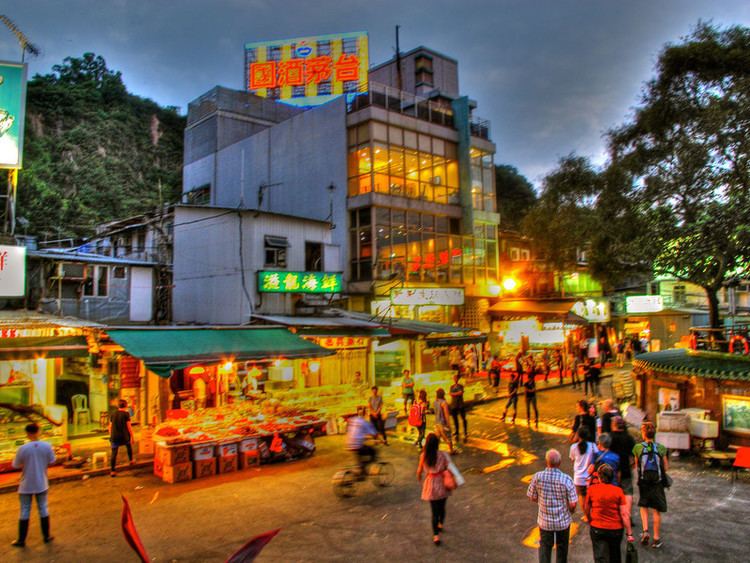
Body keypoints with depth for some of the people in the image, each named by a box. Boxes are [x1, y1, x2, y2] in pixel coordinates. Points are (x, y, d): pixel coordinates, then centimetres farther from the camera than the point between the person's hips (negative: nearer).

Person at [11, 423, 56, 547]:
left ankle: (21, 540, 20)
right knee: (43, 509, 14)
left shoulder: (23, 448, -18)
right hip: (41, 484, 2)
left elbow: (15, 465, -8)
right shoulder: (47, 446, -12)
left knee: (25, 511, 11)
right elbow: (51, 461, -1)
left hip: (26, 485, -2)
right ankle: (46, 536, 23)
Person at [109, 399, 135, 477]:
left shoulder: (113, 414, 7)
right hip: (124, 436, -2)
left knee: (114, 454, 3)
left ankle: (112, 471, -2)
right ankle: (131, 460, 37)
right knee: (129, 445, 27)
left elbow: (110, 427, 12)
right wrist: (132, 437, -1)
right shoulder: (126, 414, -7)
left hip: (114, 437, 2)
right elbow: (129, 426, -9)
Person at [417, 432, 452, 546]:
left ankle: (436, 535, 5)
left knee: (434, 510, 9)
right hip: (442, 484, 0)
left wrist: (419, 479, 18)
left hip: (431, 485, 0)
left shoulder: (424, 456, -12)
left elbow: (419, 471, -2)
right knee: (442, 507, 24)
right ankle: (440, 525, 46)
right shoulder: (443, 455, -16)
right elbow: (449, 469, -13)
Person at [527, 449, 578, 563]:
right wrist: (571, 510, 6)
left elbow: (532, 497, -7)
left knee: (545, 546, 19)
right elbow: (573, 503, -17)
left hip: (544, 520, 0)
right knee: (562, 547, 24)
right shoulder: (566, 479, -23)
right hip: (563, 521, 0)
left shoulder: (538, 477, -18)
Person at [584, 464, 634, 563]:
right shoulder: (618, 491, -9)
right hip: (616, 529, 2)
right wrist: (629, 533, -6)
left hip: (597, 529, -1)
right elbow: (624, 514, -12)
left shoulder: (592, 489, -8)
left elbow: (586, 509, 2)